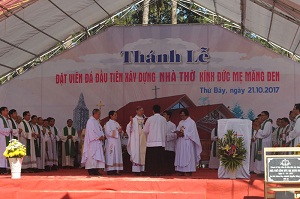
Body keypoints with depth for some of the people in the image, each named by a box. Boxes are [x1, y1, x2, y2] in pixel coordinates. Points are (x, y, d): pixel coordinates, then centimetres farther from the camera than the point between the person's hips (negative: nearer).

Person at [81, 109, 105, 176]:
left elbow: (100, 130, 20)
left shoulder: (97, 121, 19)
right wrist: (99, 137, -16)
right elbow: (92, 131, -18)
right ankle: (91, 171, -10)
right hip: (93, 142, -9)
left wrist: (102, 136, 1)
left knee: (98, 156, 4)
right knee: (92, 155, -11)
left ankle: (95, 170, 4)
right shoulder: (90, 121, -10)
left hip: (98, 142, 9)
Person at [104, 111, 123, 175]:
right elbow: (108, 133, -16)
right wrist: (117, 131, -14)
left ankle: (115, 170, 5)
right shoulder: (108, 123, -5)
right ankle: (110, 170, -6)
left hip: (117, 142, 7)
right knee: (111, 156, -8)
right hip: (111, 142, -7)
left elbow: (120, 132, 17)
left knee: (117, 156, 4)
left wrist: (120, 131, -6)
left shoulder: (117, 123, 16)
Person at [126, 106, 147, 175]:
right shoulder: (134, 120, 2)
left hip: (144, 139, 4)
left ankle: (142, 169, 3)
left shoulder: (145, 120, 13)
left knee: (143, 153, 1)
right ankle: (136, 170, -6)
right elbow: (129, 129, -5)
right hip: (136, 140, -4)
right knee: (136, 154, -6)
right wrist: (131, 122, -21)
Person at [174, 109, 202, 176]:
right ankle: (182, 171, 4)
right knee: (180, 156, 2)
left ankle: (189, 171, -7)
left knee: (188, 156, -8)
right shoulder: (180, 122, 17)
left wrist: (183, 134, -16)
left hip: (188, 143, -6)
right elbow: (177, 130, 16)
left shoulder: (191, 122, -3)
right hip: (180, 143, 6)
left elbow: (192, 133, -10)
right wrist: (178, 133, -7)